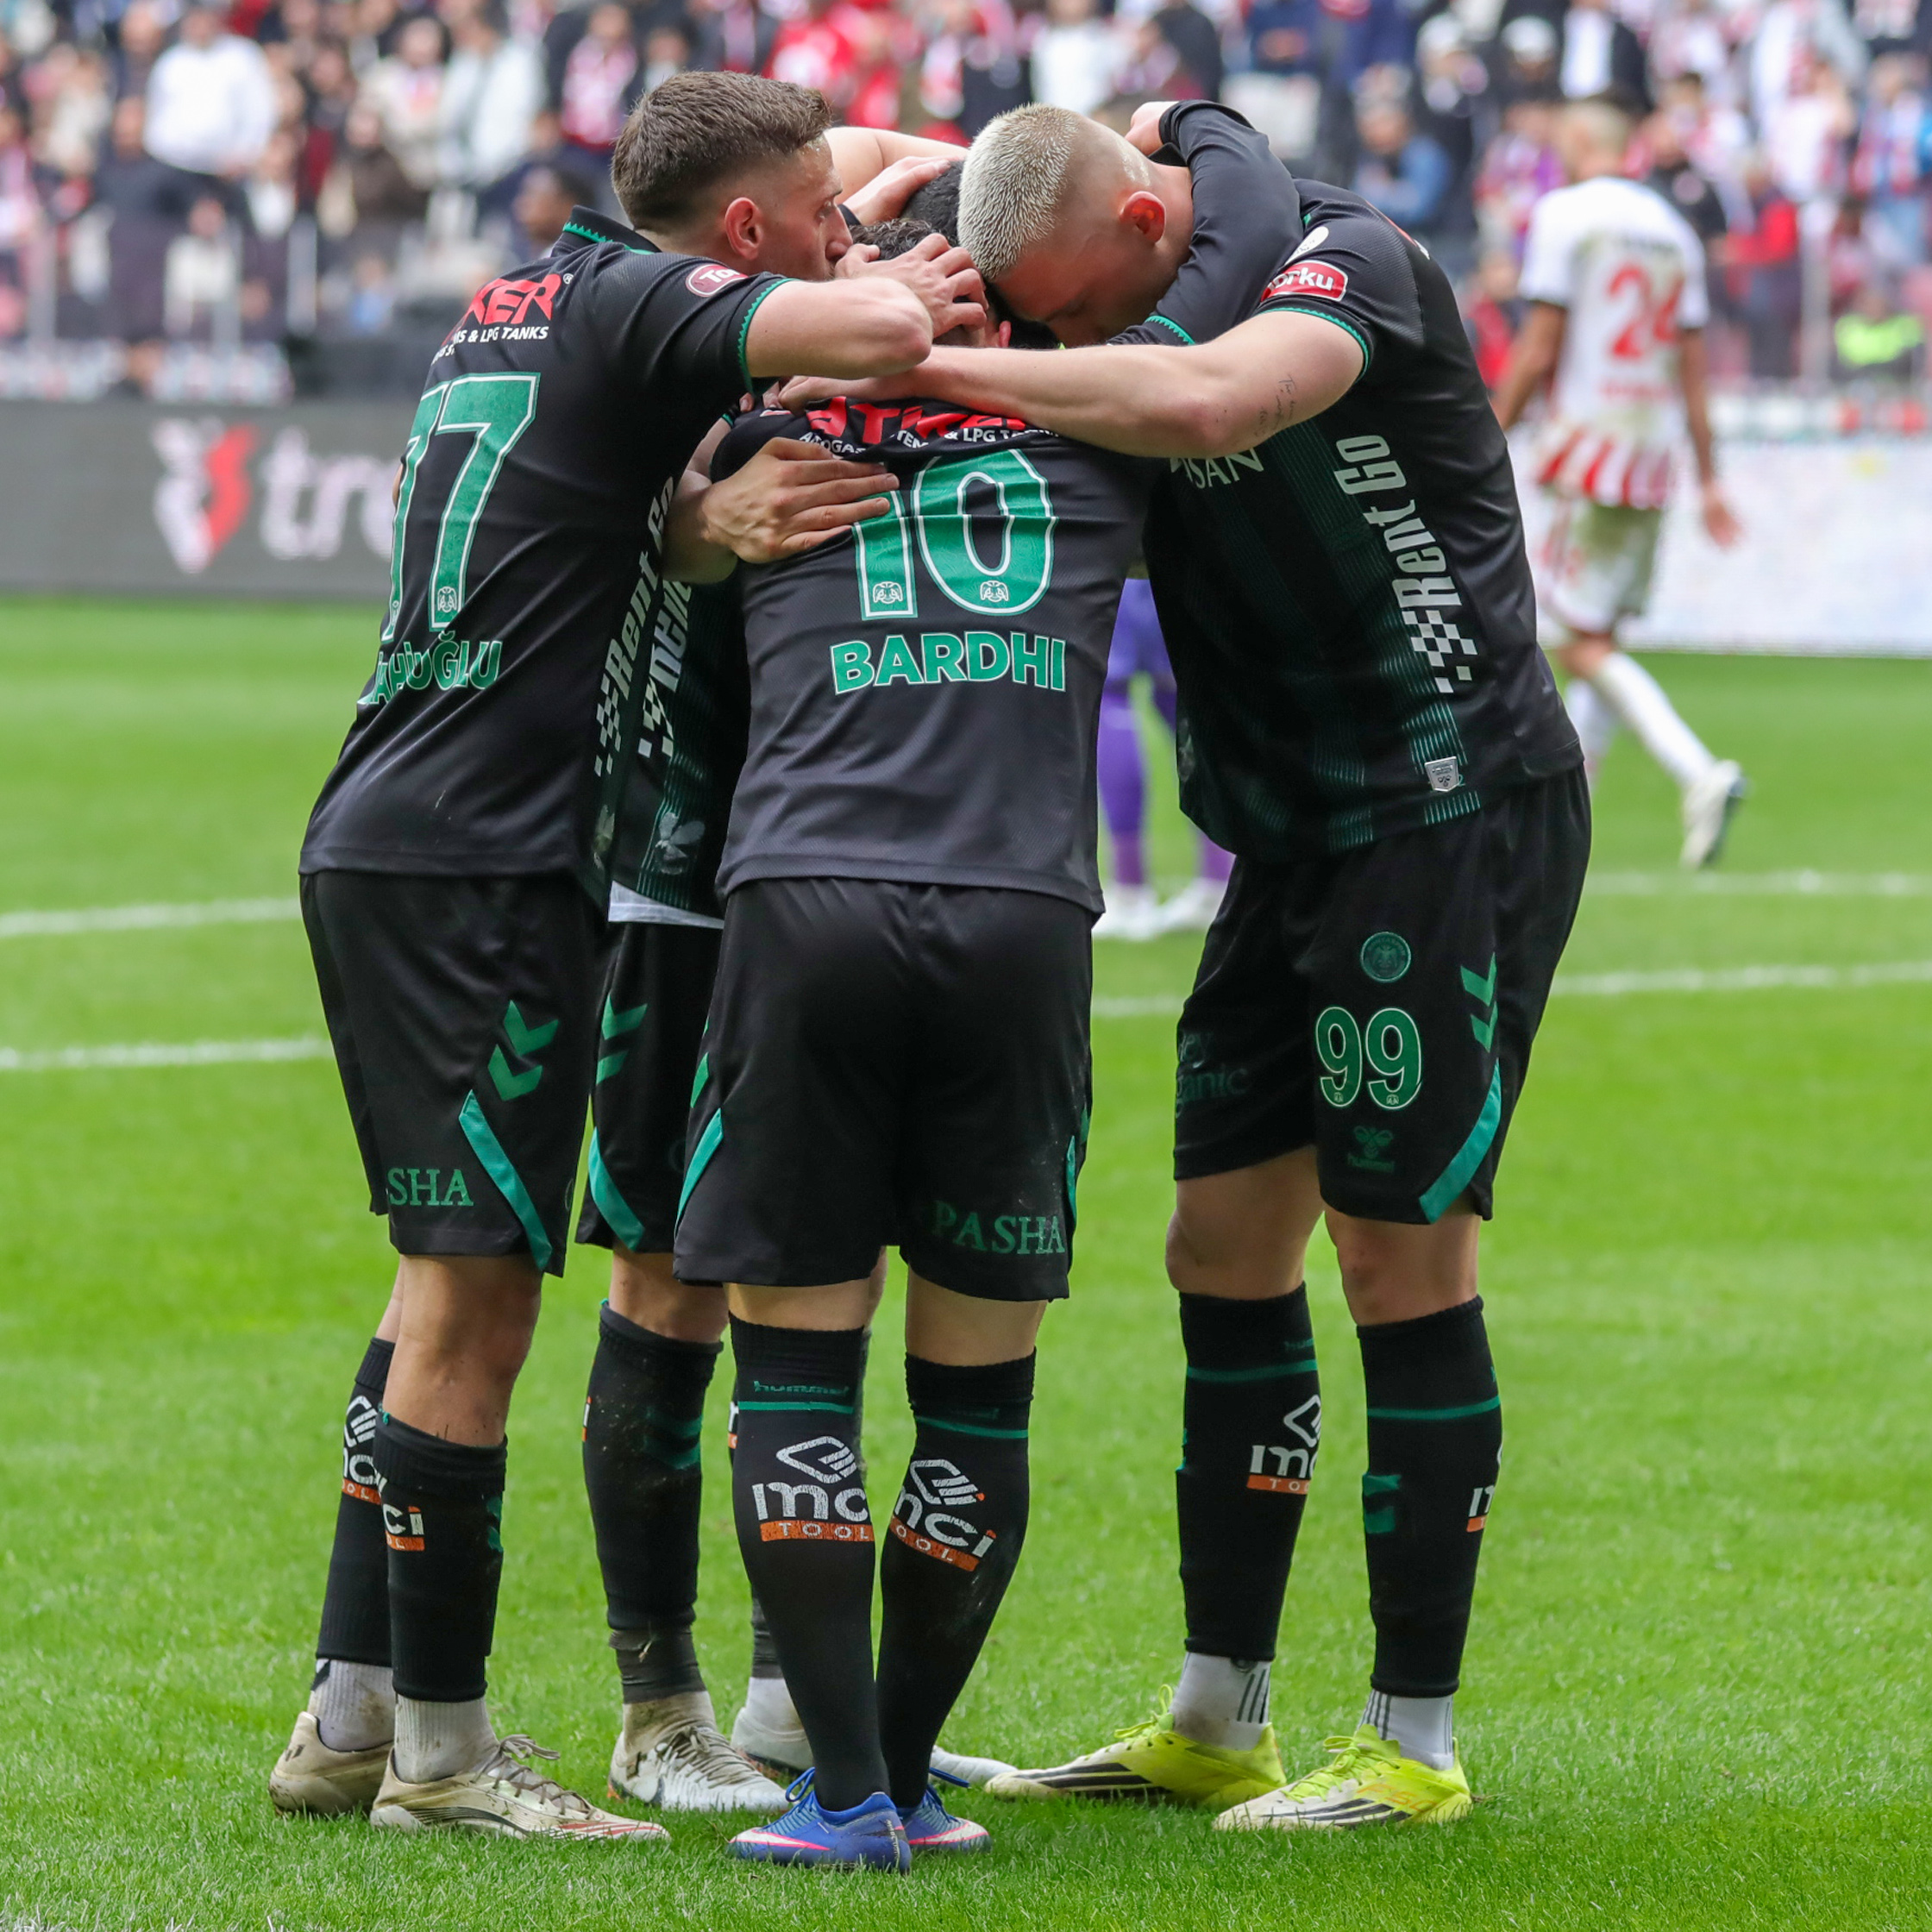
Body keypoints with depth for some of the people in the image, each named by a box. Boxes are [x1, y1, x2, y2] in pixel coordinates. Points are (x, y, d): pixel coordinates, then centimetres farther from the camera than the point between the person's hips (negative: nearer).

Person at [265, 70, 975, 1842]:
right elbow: (875, 328, -26)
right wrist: (916, 296, -2)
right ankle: (439, 1750, -2)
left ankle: (354, 1717, 18)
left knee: (455, 1283, 15)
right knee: (477, 1293, -6)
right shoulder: (636, 300, -9)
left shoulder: (534, 297, 19)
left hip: (384, 841, 10)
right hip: (482, 860, -10)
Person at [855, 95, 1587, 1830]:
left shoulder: (1349, 262, -19)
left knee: (1402, 1255, -6)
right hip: (1295, 838, 8)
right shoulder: (1098, 327, 3)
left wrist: (934, 369, -32)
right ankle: (1216, 1726, 17)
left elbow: (1198, 399, -38)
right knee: (1225, 1248, 8)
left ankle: (1417, 1745, 2)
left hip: (1456, 813, -8)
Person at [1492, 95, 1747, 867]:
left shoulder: (1563, 214, -6)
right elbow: (1693, 368, 15)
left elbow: (1538, 349, -10)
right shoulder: (1671, 227, 14)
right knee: (1598, 641, 13)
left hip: (1593, 441, -7)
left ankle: (1700, 773, -25)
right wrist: (1708, 479, 18)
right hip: (1657, 445, 7)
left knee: (1586, 647, -8)